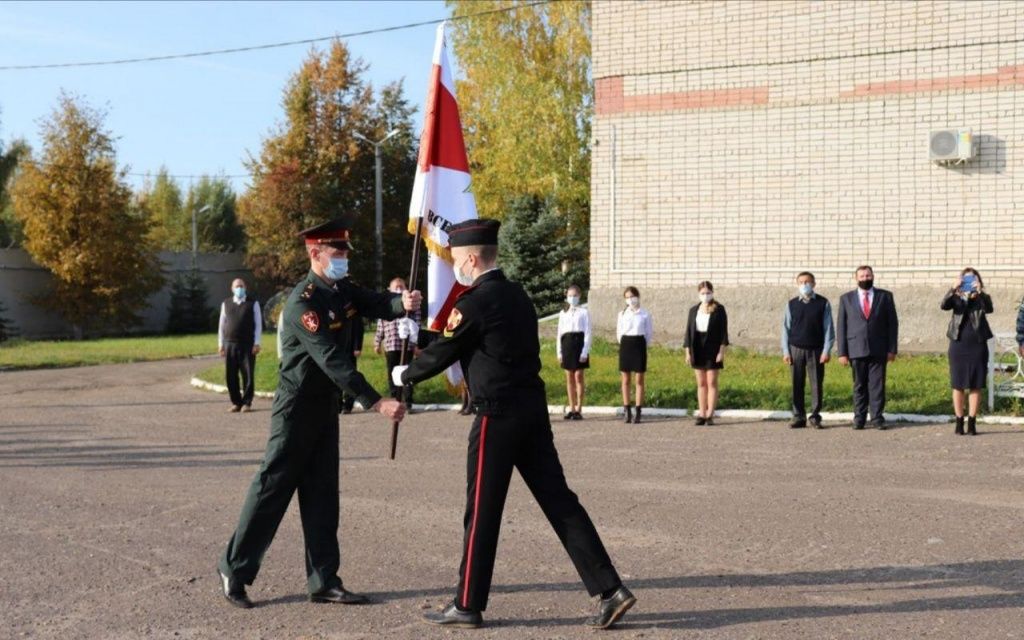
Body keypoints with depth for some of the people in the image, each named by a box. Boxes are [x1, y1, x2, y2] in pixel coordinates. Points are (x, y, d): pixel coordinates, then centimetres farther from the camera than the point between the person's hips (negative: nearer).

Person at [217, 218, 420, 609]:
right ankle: (234, 569, 13)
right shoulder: (303, 302, -22)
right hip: (297, 408, -8)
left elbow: (377, 304, -5)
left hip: (326, 406, 8)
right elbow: (331, 361, -30)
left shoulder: (342, 290, 6)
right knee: (273, 488, -1)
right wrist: (377, 403, -35)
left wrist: (403, 303, -30)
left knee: (322, 492, 9)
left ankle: (323, 581, 14)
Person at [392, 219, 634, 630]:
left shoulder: (477, 302, -12)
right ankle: (610, 589, 4)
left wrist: (404, 375, 14)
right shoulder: (516, 295, 13)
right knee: (559, 501, 8)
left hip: (499, 415, -8)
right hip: (533, 410, 8)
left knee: (482, 510, 3)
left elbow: (443, 353, -5)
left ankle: (468, 606, 14)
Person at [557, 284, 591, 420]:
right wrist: (559, 352, 6)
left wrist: (585, 351, -12)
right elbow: (560, 333, 13)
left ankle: (579, 409, -2)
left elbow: (588, 333, -4)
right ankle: (571, 408, 9)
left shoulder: (584, 312, 0)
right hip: (566, 344, 4)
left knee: (578, 377, -4)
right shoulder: (563, 313, 13)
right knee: (569, 378, 5)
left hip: (579, 342, -4)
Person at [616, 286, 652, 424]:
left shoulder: (644, 314, 0)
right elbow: (619, 332, 13)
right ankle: (627, 411, 8)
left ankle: (638, 412, 2)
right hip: (625, 345, 2)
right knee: (625, 380, 3)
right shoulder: (622, 314, 7)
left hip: (639, 344, -2)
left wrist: (642, 345, 3)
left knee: (639, 380, 0)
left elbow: (650, 333, 4)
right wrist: (624, 343, 7)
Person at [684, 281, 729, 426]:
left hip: (712, 349, -4)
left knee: (712, 382, -3)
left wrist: (722, 350, -11)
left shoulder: (719, 309, -1)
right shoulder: (693, 310, 9)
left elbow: (723, 331, -4)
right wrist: (687, 351, 3)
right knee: (701, 383, 6)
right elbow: (689, 331, 9)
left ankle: (710, 415, -1)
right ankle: (701, 414, 9)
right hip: (698, 350, 4)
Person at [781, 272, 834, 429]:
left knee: (816, 385, 1)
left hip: (816, 350, -1)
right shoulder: (792, 304, 6)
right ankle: (798, 417, 9)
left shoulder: (823, 303, 1)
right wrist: (786, 351, 1)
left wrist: (827, 350, -6)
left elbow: (828, 328, 1)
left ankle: (815, 417, 9)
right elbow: (786, 328, 7)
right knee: (797, 385, 3)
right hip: (796, 349, 1)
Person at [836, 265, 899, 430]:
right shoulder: (846, 298, 8)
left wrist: (892, 349, -1)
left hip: (878, 350, 0)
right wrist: (842, 352, -1)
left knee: (877, 385, -1)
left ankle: (877, 418, 4)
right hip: (856, 350, 1)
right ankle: (859, 418, 10)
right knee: (859, 385, 4)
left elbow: (893, 323, 6)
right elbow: (841, 327, 6)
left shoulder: (885, 296, 7)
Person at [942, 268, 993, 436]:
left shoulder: (981, 298, 5)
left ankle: (972, 422, 6)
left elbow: (989, 309, -16)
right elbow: (943, 306, -14)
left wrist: (980, 291, -28)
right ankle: (959, 422, 8)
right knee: (958, 385, 2)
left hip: (978, 346, 0)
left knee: (976, 385, 1)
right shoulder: (956, 298, 6)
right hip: (958, 345, 0)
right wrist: (953, 288, -27)